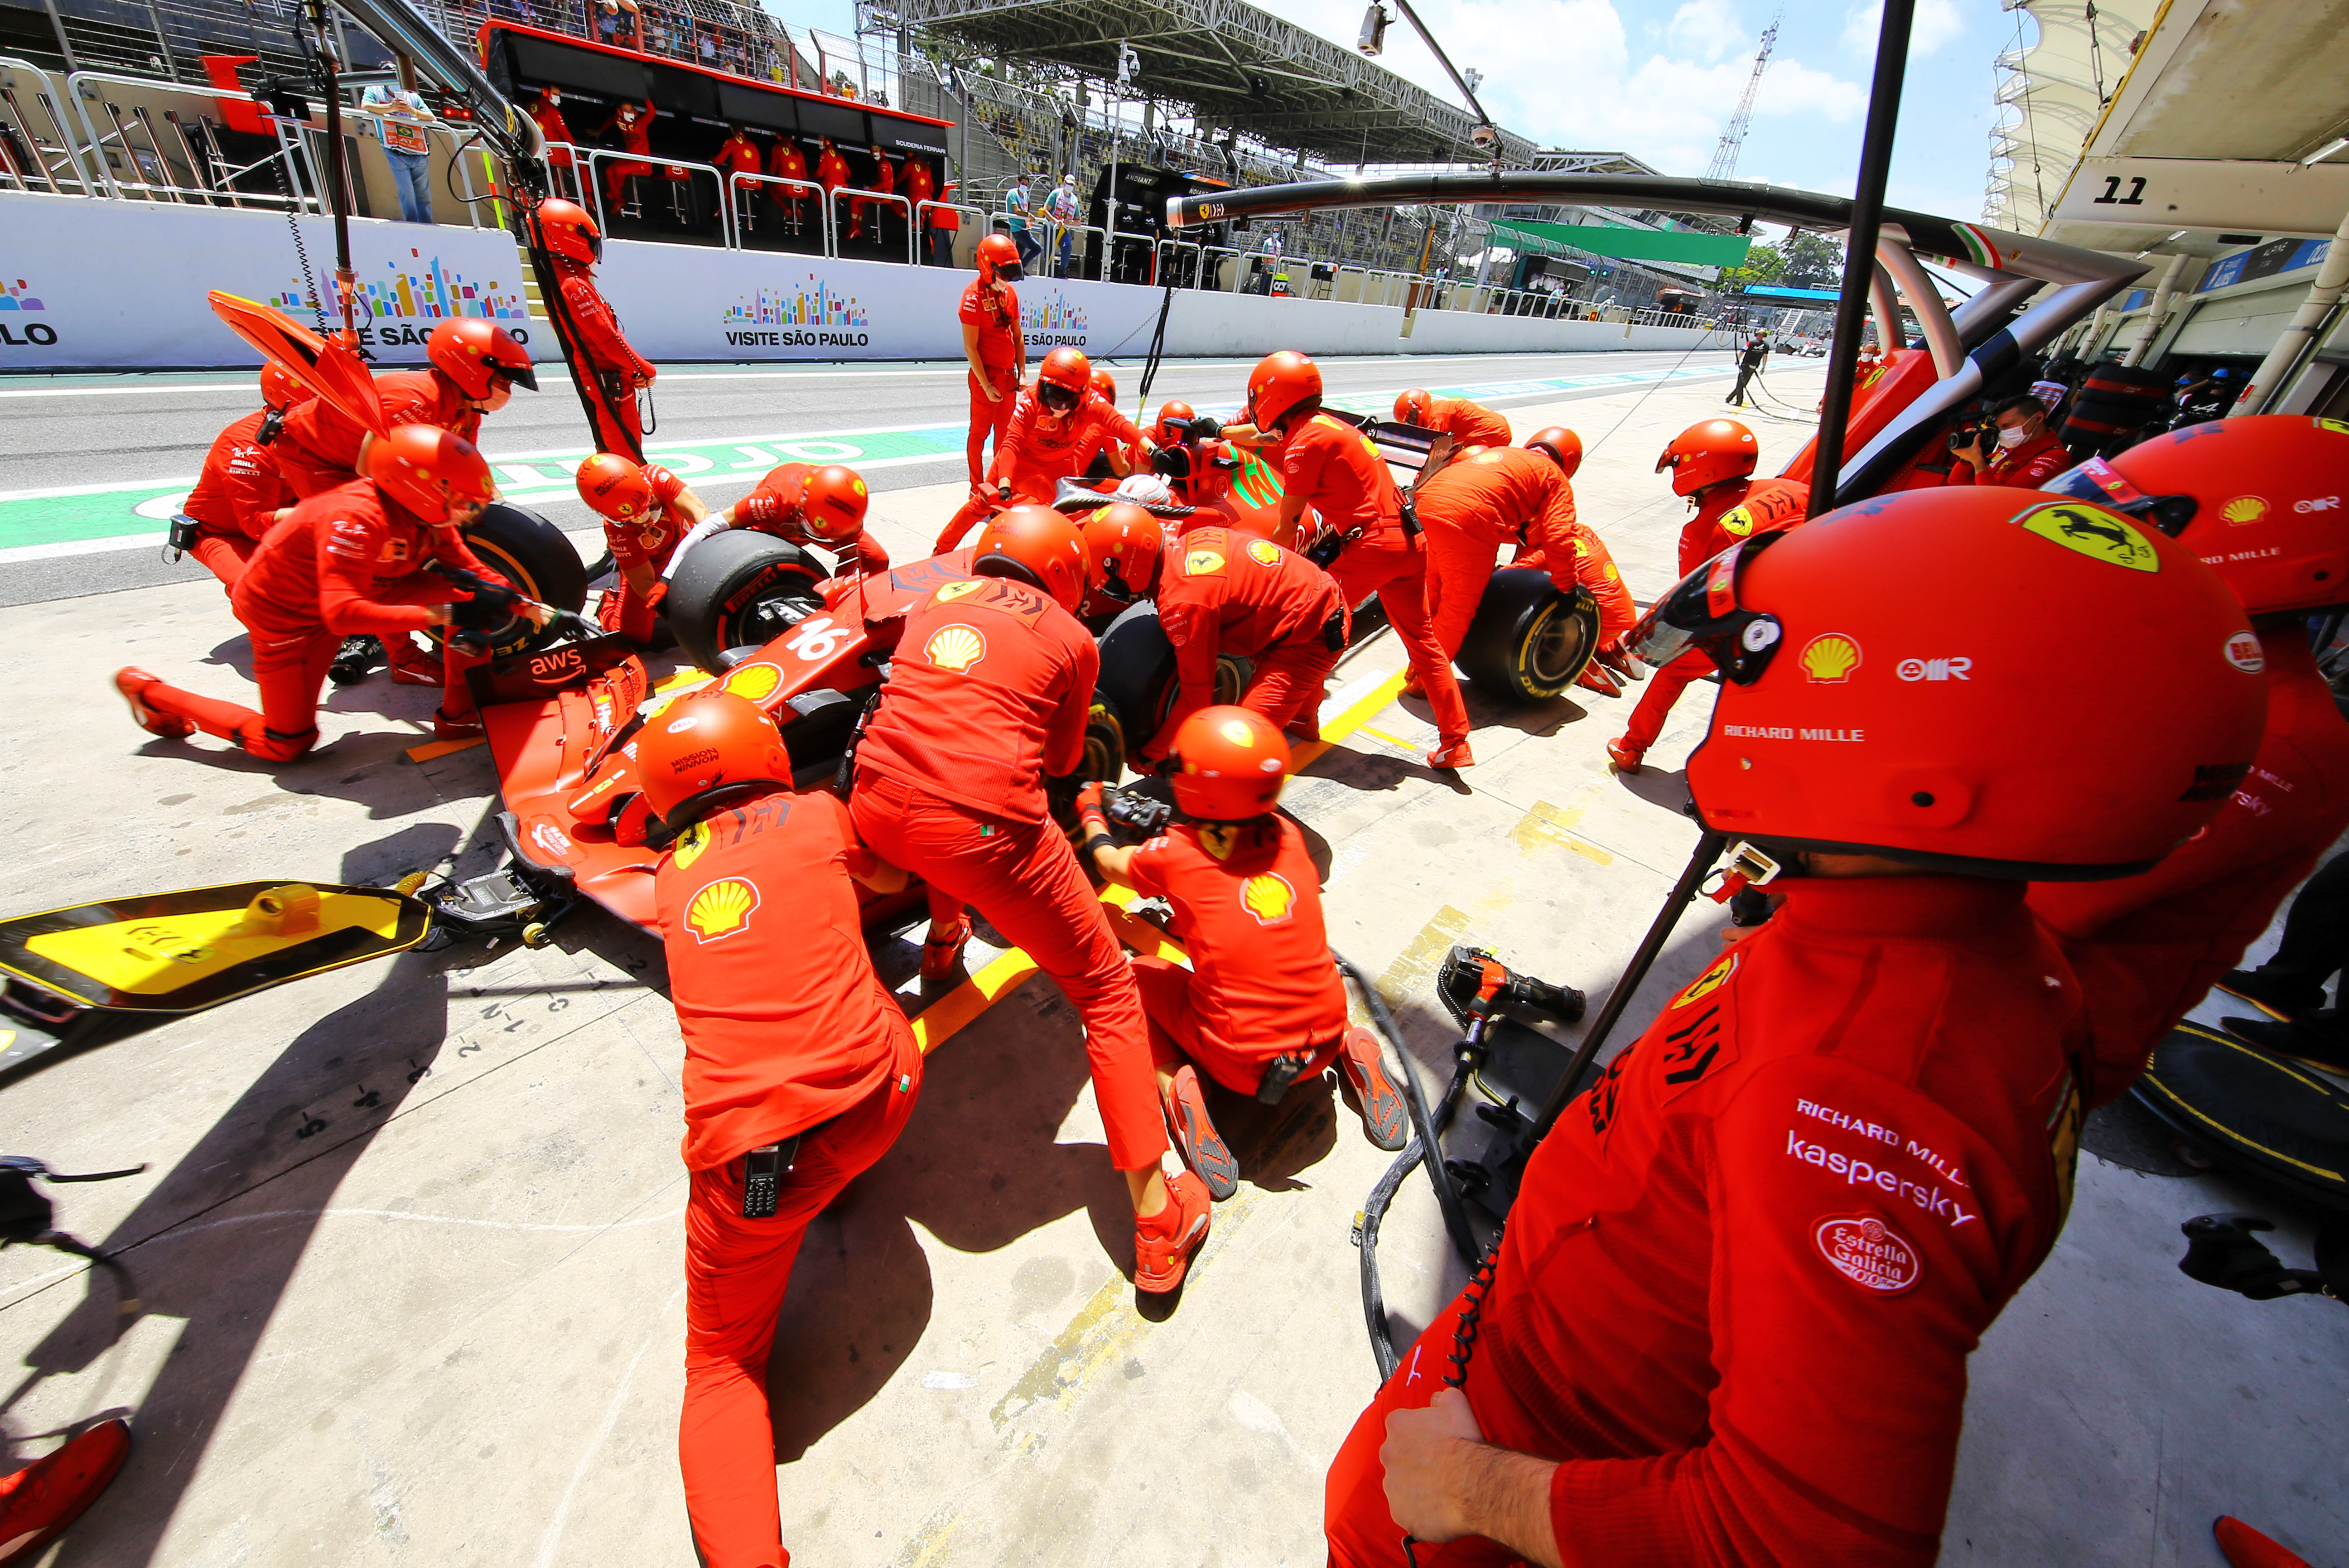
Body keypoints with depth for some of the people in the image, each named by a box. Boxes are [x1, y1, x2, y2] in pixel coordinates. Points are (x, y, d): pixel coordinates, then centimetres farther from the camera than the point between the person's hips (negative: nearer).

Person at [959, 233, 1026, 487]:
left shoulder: (1010, 292, 10)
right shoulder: (974, 295, -12)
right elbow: (970, 347, -14)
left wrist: (1022, 373, 9)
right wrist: (986, 385, -17)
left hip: (1008, 375, 7)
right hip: (986, 375, -7)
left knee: (1005, 431, 12)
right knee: (980, 431, 0)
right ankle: (977, 488, 8)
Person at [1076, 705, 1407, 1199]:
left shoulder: (1175, 854, -11)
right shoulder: (1287, 834, -2)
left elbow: (1108, 862, 12)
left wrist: (1090, 809, 31)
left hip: (1243, 1064, -4)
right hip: (1325, 1037, 4)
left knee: (1137, 975, 16)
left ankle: (1176, 1082, -3)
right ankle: (1350, 1049, 14)